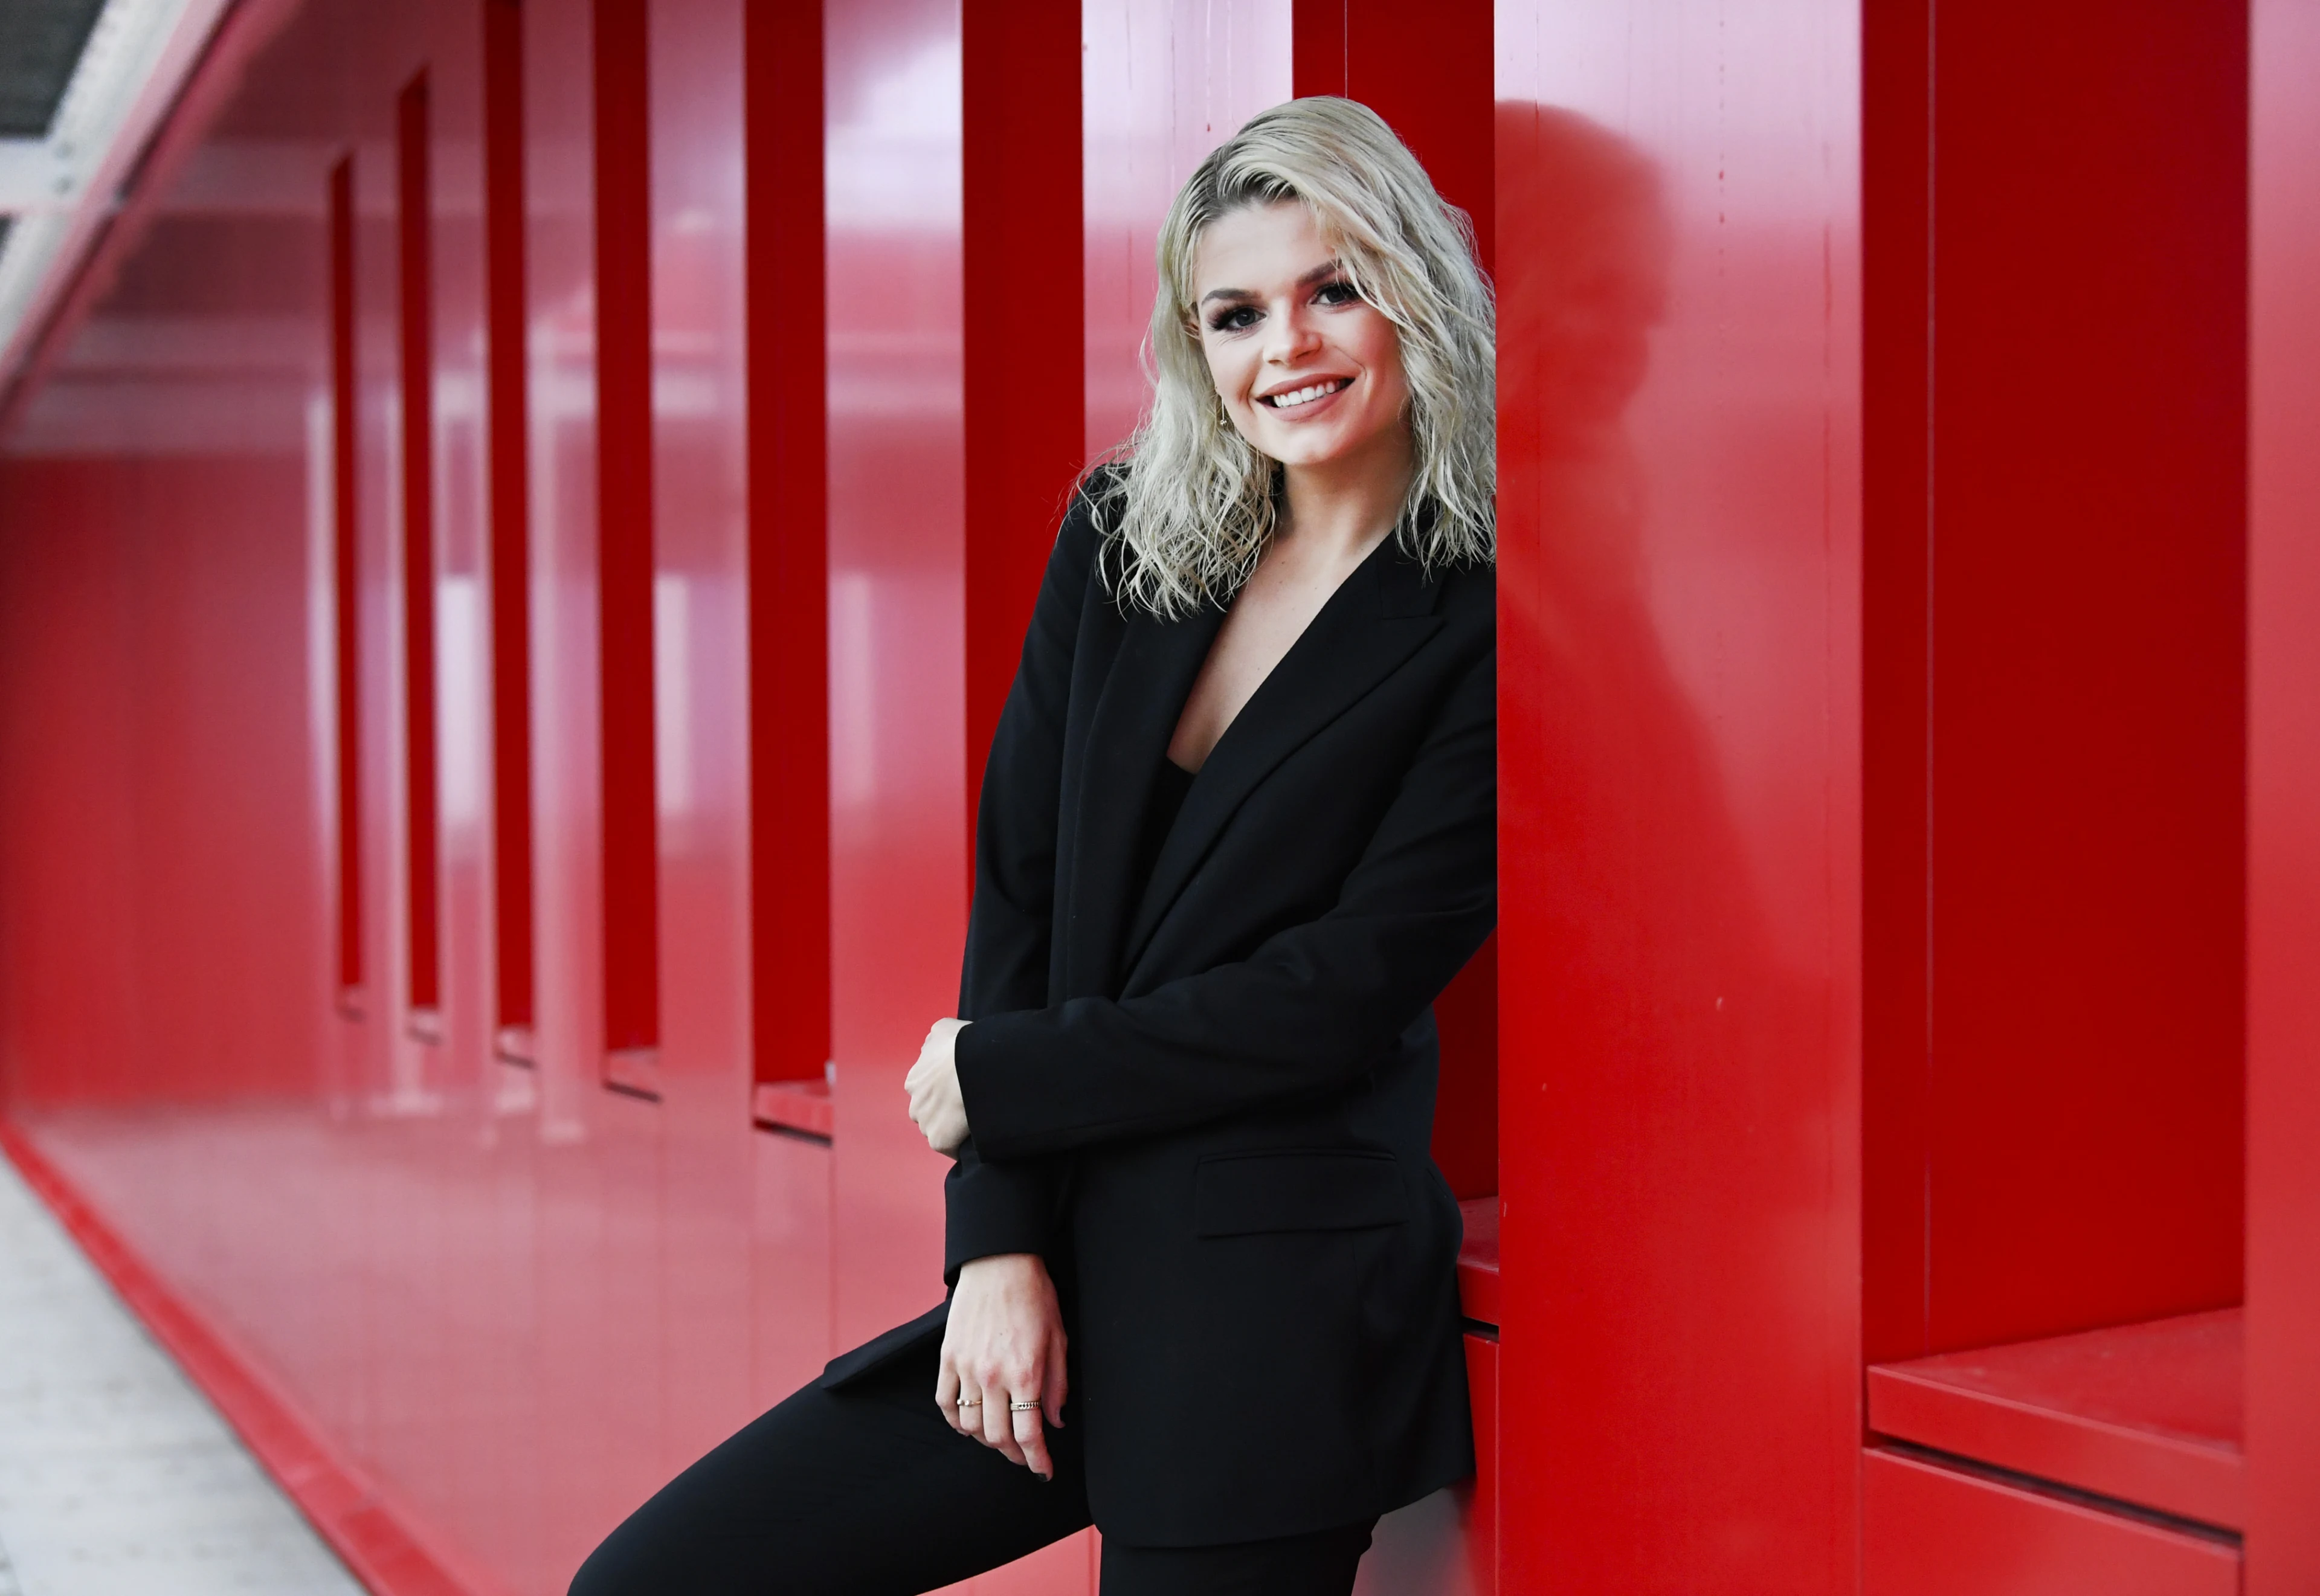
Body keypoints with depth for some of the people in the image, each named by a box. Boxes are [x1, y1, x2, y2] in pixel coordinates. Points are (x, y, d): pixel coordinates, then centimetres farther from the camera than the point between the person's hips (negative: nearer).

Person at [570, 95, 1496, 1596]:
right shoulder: (1121, 544, 8)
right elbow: (1017, 890, 5)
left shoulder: (1483, 617, -8)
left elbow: (1346, 993, -12)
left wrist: (996, 1080, -6)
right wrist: (998, 1245, -4)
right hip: (1057, 1279, 6)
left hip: (1275, 1316, -5)